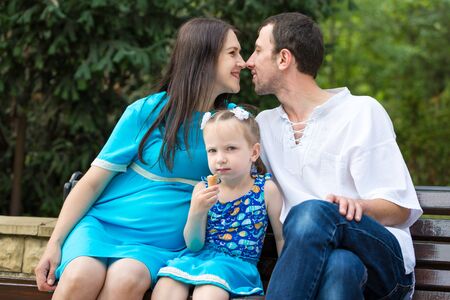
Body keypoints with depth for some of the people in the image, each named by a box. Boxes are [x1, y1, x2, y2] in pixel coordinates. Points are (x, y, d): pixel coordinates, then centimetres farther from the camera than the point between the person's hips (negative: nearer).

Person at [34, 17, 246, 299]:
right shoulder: (147, 112, -1)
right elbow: (93, 181, 0)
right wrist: (55, 243, -8)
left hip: (159, 244, 2)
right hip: (104, 224, -1)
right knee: (81, 276, -35)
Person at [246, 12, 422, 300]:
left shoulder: (362, 111, 4)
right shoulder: (264, 125, 21)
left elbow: (400, 210, -2)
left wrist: (356, 207, -23)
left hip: (384, 263, -2)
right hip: (312, 261, 3)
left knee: (312, 213, -36)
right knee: (339, 264, -37)